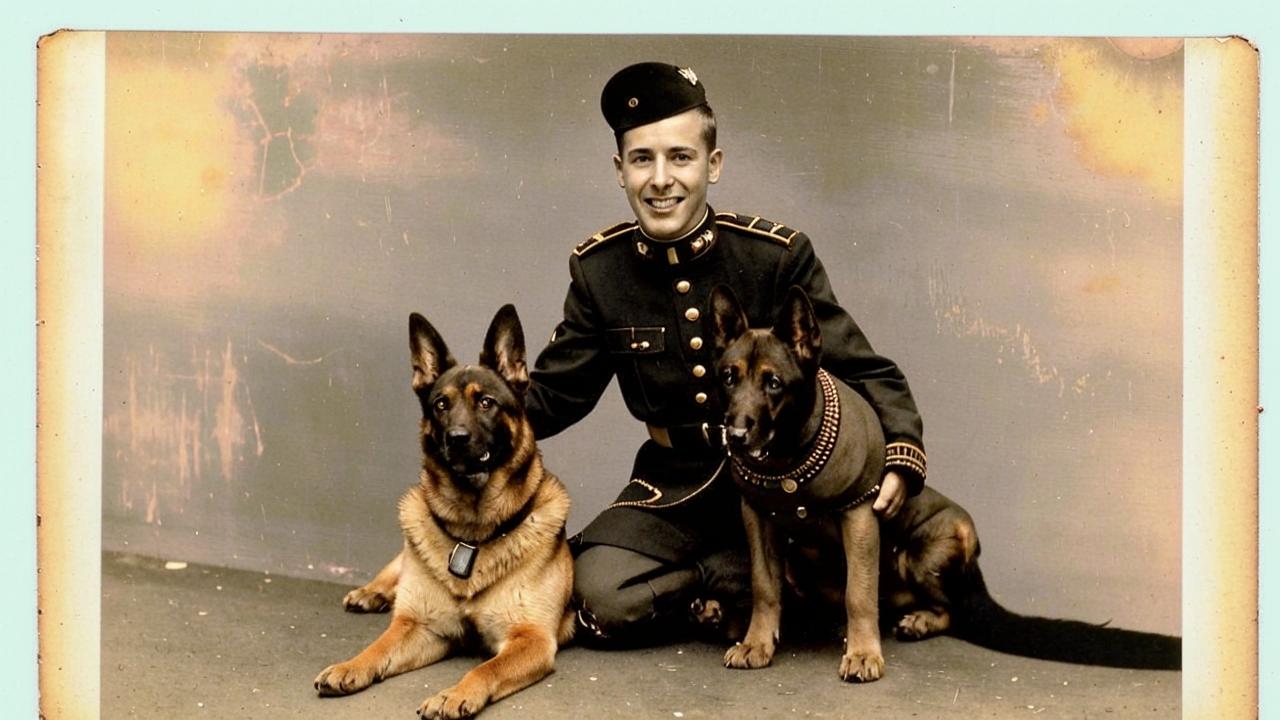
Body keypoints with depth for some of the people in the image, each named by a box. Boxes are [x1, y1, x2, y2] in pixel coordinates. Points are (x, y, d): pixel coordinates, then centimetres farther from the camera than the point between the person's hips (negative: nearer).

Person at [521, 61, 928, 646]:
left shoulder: (778, 256, -11)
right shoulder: (598, 270, -4)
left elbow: (868, 375, -9)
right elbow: (554, 393, 3)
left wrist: (901, 458, -27)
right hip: (677, 484, 1)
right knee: (598, 597, -24)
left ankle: (716, 575, -6)